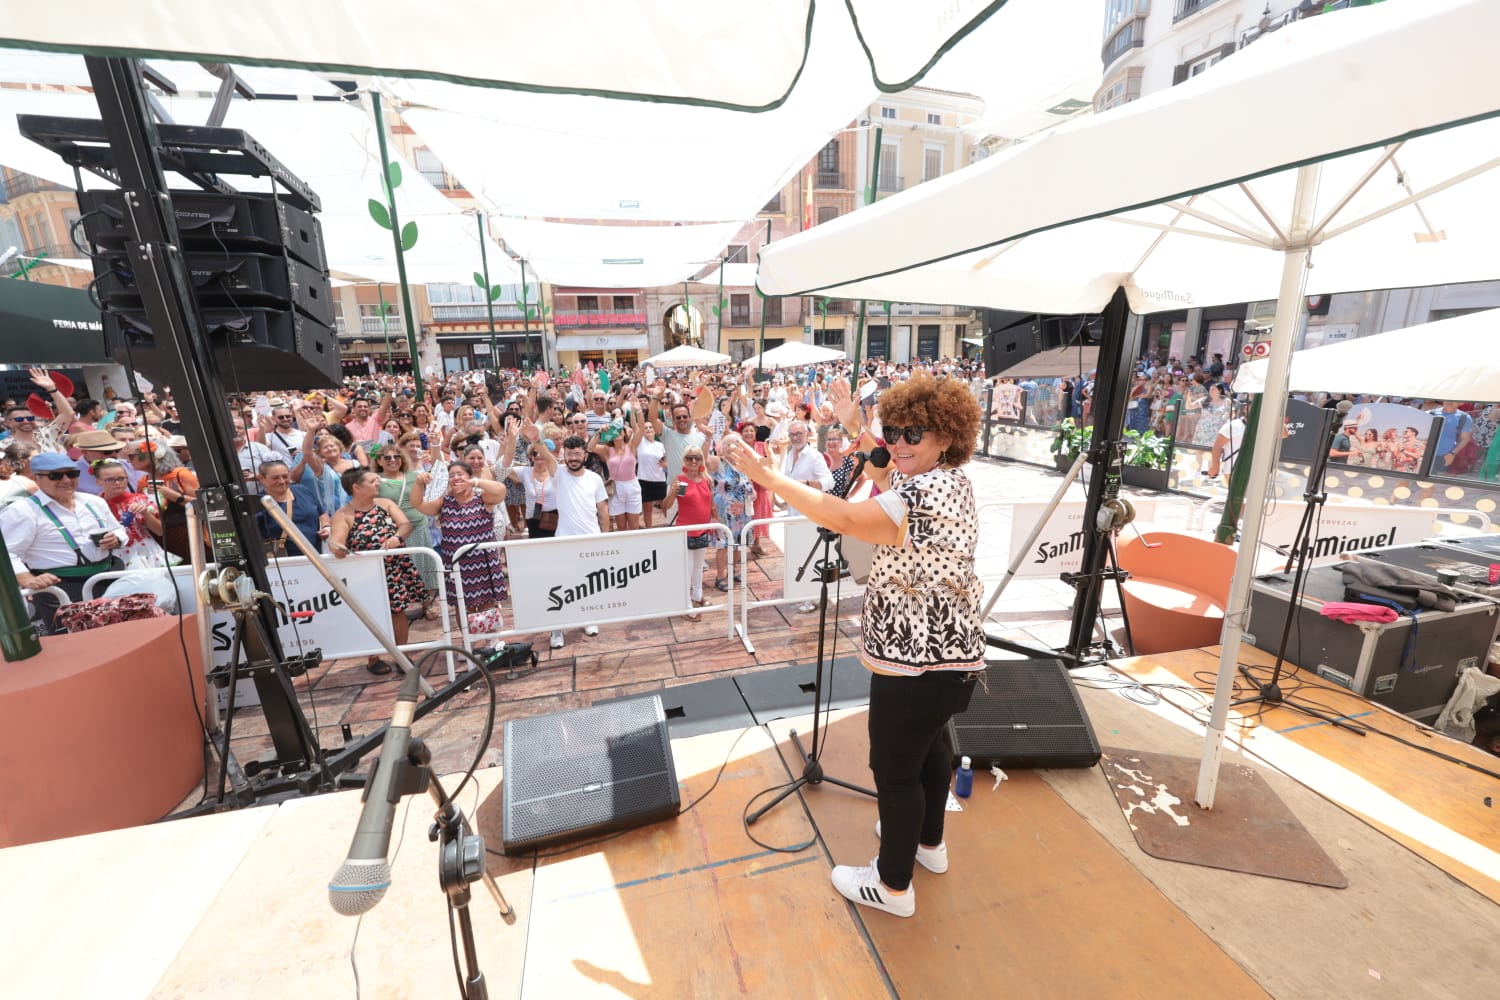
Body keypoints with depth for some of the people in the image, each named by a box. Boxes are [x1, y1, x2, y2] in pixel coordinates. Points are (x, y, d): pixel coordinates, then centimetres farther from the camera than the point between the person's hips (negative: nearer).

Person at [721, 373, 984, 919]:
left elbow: (844, 517, -34)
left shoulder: (927, 493, -24)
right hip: (949, 650, 11)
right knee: (927, 742, 28)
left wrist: (768, 475, -30)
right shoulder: (951, 479, 8)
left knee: (895, 768, 8)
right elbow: (886, 487, 18)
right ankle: (929, 842, 50)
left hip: (917, 660, -11)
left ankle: (894, 885, 29)